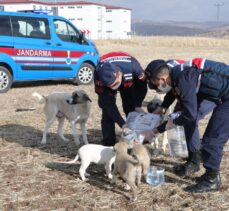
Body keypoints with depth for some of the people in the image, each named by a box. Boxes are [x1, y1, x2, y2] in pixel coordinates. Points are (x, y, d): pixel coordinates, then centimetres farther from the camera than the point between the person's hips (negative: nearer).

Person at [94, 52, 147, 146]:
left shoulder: (132, 67, -43)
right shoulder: (99, 75, -43)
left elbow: (142, 85, -19)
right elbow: (108, 103, -35)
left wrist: (138, 105, -19)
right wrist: (122, 124, -40)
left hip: (128, 83, 1)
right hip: (105, 85, -1)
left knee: (132, 111, -2)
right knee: (108, 114, -12)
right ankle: (108, 145, -4)